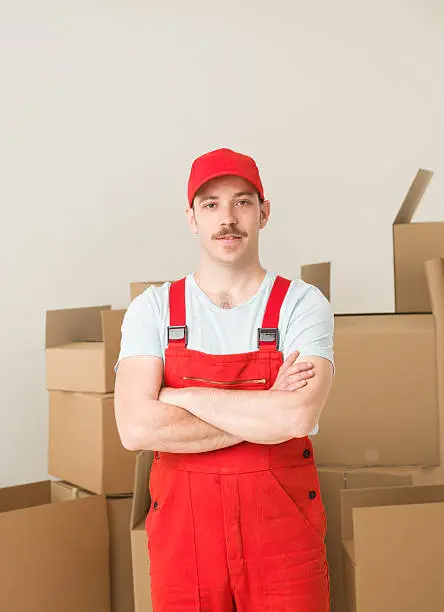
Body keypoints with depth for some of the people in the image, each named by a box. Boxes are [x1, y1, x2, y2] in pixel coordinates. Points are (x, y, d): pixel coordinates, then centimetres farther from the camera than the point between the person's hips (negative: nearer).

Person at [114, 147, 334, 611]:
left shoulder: (301, 304, -3)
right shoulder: (153, 309, 1)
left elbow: (299, 417, -20)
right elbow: (136, 428, -14)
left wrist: (180, 397, -12)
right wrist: (266, 411, -14)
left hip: (283, 532, -1)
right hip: (181, 532, 1)